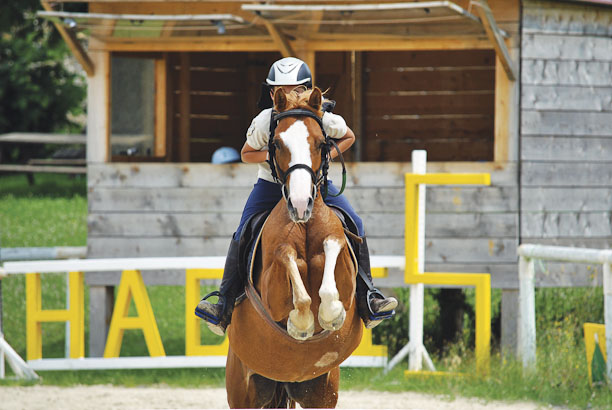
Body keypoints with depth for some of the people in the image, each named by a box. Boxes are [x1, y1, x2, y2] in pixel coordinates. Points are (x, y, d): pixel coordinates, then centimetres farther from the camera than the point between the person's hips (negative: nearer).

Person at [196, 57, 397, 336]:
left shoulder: (324, 119, -17)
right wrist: (269, 155, -23)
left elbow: (348, 138, 3)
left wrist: (327, 154, -17)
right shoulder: (264, 123, -17)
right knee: (243, 235, -18)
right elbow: (246, 154, -1)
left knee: (353, 224, -18)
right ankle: (224, 306, -5)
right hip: (271, 184, 0)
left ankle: (366, 296, -6)